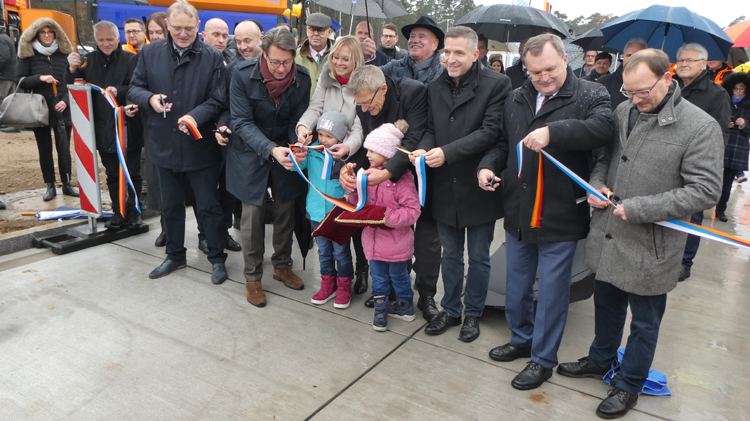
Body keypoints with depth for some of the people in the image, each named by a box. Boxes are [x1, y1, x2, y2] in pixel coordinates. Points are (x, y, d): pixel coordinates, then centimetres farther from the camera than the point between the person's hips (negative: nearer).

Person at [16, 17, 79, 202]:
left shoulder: (64, 53, 7)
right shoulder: (28, 55, 3)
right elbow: (20, 81, 0)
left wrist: (66, 100, -5)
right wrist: (39, 78, -16)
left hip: (62, 109, 1)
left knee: (64, 148, 3)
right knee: (45, 149, 6)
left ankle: (67, 184, 14)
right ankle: (50, 186, 14)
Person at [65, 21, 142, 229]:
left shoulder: (131, 60, -7)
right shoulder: (88, 60, 7)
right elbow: (73, 88, 6)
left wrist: (119, 91, -32)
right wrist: (72, 70, -12)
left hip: (128, 128, -4)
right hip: (103, 129, 4)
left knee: (133, 173, 6)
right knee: (112, 174, 14)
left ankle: (134, 211, 20)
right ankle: (118, 211, 25)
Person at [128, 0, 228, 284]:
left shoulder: (212, 58, -6)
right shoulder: (150, 53, 3)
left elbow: (218, 100, -9)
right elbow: (134, 88, 7)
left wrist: (196, 116, -27)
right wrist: (149, 98, -15)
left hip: (200, 147, -3)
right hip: (164, 145, 4)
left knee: (208, 205, 6)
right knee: (170, 205, 17)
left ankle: (217, 259, 22)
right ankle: (175, 256, 35)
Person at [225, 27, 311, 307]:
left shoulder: (303, 78, -12)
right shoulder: (243, 74, -19)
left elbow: (298, 121, -5)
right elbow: (242, 122, -21)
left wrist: (298, 146, -27)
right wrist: (271, 149, -35)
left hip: (285, 152, 3)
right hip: (251, 152, -3)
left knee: (285, 211, 12)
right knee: (252, 214, 0)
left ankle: (282, 266, 33)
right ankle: (252, 277, 18)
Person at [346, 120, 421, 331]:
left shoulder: (402, 177, -20)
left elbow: (413, 211, -20)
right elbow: (358, 202, 6)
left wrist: (388, 216, -29)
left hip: (395, 240, -5)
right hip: (374, 236, 5)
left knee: (398, 275, 15)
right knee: (378, 276, 17)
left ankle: (405, 306, 36)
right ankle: (381, 309, 33)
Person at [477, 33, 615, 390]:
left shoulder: (590, 95, -7)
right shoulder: (516, 100, 10)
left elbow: (604, 127, -28)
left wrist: (552, 131, -39)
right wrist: (488, 165, 1)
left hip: (561, 218, -5)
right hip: (518, 213, 6)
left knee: (552, 291, 7)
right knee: (516, 285, 19)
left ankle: (543, 360, 26)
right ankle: (521, 340, 42)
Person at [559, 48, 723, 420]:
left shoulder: (700, 126, -15)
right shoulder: (623, 111, 2)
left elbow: (705, 190, -17)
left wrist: (637, 208, -22)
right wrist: (597, 185, -6)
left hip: (650, 246, -5)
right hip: (608, 236, 5)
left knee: (644, 321, 13)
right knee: (606, 303, 24)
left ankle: (629, 386, 33)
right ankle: (600, 360, 47)